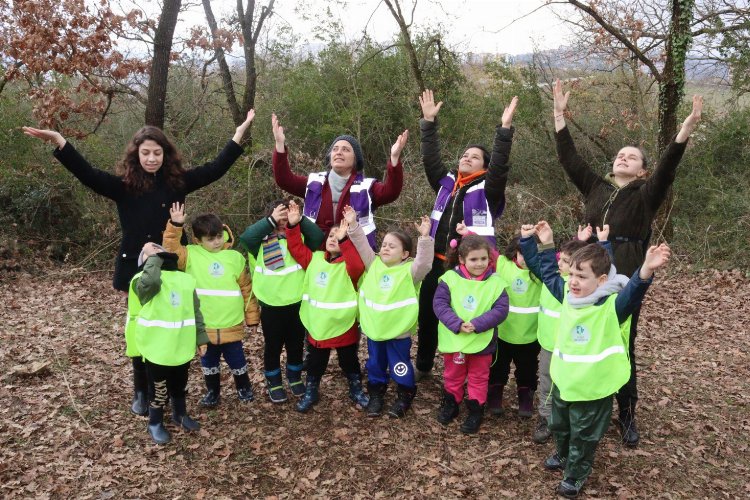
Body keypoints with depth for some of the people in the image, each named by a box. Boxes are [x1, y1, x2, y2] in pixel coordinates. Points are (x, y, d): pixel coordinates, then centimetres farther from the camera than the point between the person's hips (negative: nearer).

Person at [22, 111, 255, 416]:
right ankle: (141, 392, 24)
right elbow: (87, 175, -18)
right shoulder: (123, 185, -4)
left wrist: (239, 133, -1)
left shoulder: (177, 181, 1)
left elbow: (216, 169, 1)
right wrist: (58, 141, -30)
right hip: (137, 269, -1)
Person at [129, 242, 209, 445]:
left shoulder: (186, 280, 7)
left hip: (182, 346, 5)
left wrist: (201, 338, 11)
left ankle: (180, 414, 45)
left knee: (180, 385, 22)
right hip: (157, 348, -4)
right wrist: (153, 257, -21)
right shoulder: (143, 280, -9)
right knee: (159, 388, 9)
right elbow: (151, 282, -36)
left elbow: (195, 312, 11)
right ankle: (155, 424, 30)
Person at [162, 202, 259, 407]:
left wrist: (252, 319, 6)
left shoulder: (235, 258, -2)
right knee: (209, 362, 17)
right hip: (204, 326, 0)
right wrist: (175, 225, -25)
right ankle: (212, 391, 39)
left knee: (236, 360, 15)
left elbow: (247, 289, 3)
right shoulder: (191, 255, -3)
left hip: (231, 325, 0)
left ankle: (244, 387, 39)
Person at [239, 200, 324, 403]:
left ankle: (295, 378, 39)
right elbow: (245, 237, -25)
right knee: (273, 346, 13)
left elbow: (318, 236, -15)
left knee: (296, 345, 18)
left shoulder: (299, 238, 0)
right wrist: (271, 220, -25)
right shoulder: (261, 242, -6)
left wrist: (300, 218, -22)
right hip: (271, 306, -2)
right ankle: (274, 383, 32)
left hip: (297, 303, 2)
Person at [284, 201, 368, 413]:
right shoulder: (315, 258, 1)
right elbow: (296, 248, 2)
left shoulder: (349, 265, -14)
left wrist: (344, 240, -42)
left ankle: (357, 390, 38)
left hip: (343, 328, -3)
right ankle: (310, 392, 37)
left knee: (349, 363, 17)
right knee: (315, 363, 19)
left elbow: (358, 265, -36)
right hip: (317, 326, 3)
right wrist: (293, 225, -11)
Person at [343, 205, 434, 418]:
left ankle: (405, 397, 30)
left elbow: (424, 263, -27)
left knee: (400, 365, 10)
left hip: (398, 330, -4)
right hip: (373, 328, 4)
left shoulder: (409, 270, -11)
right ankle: (376, 395, 37)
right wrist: (353, 225, -15)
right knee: (375, 364, 19)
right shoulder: (374, 264, 2)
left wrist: (425, 238, -38)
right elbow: (362, 246, -3)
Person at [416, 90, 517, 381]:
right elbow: (431, 158, 7)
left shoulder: (487, 189, 0)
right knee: (427, 314, 14)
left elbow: (500, 166, -14)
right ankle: (423, 365, 33)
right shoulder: (446, 182, 11)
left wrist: (505, 129, -20)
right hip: (437, 261, 5)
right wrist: (429, 122, 2)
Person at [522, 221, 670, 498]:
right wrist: (547, 245, 8)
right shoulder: (568, 295, -6)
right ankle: (562, 455, 57)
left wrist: (646, 270, -63)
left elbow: (633, 292, -44)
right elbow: (550, 275, 10)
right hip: (563, 380, 6)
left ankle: (575, 474, 38)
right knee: (560, 426, 30)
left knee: (584, 436, 16)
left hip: (593, 387, -6)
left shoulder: (613, 305, -25)